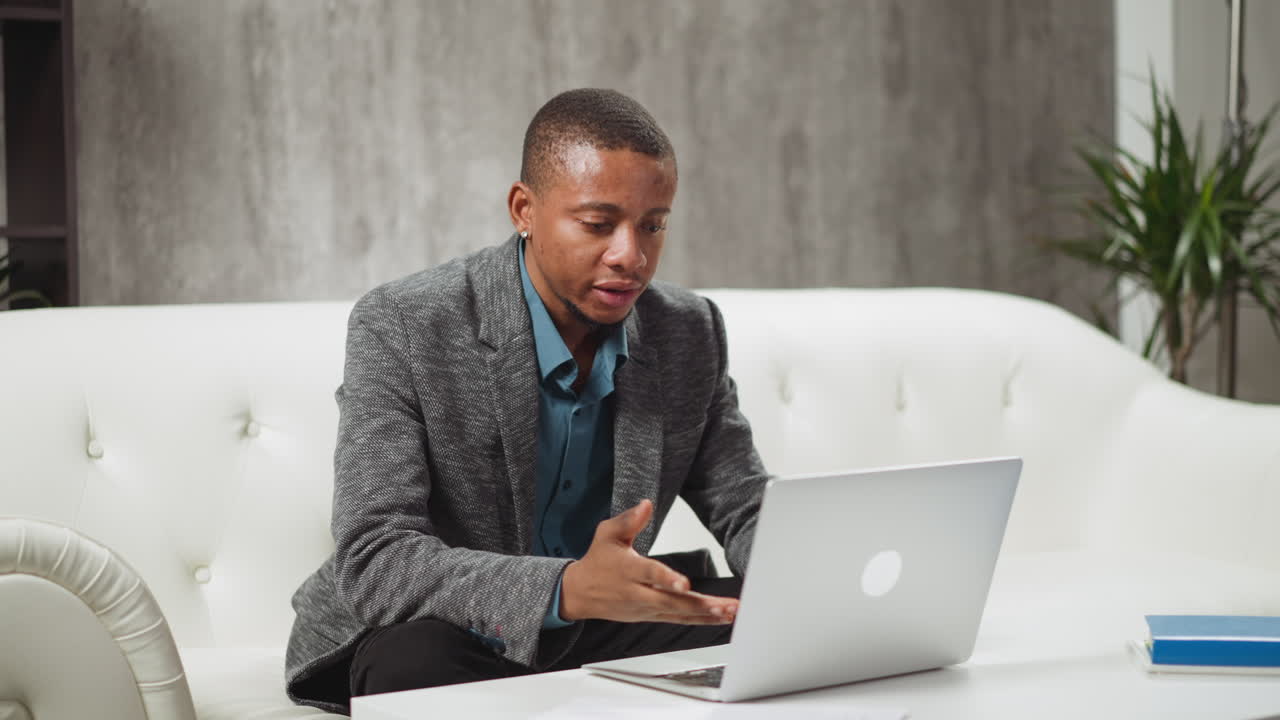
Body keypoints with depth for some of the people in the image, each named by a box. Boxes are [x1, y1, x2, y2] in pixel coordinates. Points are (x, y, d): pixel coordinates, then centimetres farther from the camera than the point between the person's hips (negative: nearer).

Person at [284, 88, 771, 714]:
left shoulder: (692, 333, -3)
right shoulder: (402, 328, -20)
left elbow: (748, 515, 5)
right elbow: (372, 564, -29)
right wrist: (567, 588, -46)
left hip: (596, 631, 5)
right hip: (430, 635, -5)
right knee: (417, 659, -38)